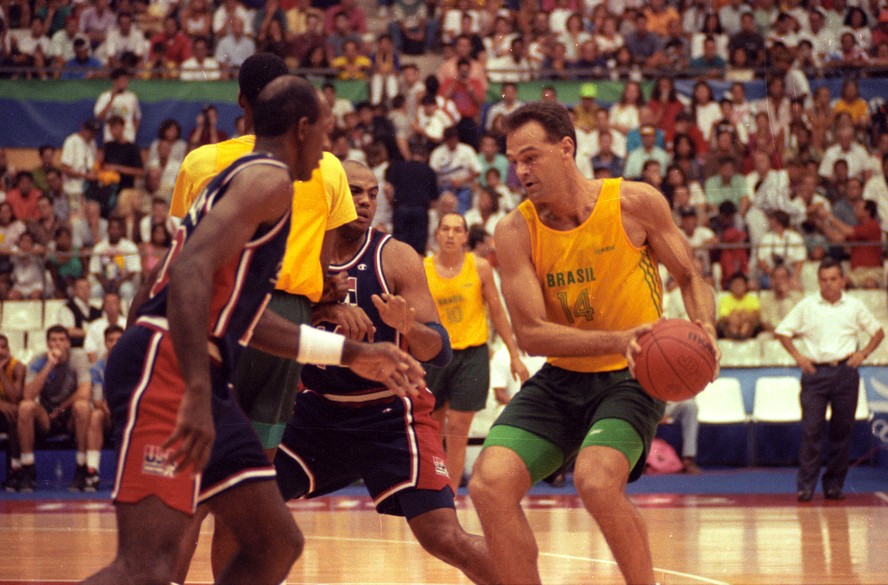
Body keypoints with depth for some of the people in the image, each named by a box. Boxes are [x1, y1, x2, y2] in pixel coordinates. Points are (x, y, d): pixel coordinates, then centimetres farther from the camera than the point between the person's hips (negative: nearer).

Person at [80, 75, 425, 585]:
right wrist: (198, 393, -30)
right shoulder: (270, 179, -6)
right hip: (167, 364, -11)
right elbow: (192, 270, -22)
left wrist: (351, 354, 34)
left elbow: (244, 317, 31)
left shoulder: (245, 178, 25)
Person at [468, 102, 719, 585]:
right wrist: (619, 339, -27)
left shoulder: (636, 204, -10)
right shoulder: (515, 231, -6)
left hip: (630, 378, -3)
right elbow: (530, 333, -13)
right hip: (560, 379, 4)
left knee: (595, 480, -30)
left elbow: (690, 278, 4)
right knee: (489, 486, -14)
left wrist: (704, 331, -17)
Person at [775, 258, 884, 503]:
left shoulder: (855, 307, 8)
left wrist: (863, 353, 3)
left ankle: (834, 484, 11)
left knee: (842, 429, 3)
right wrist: (797, 355, -1)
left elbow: (878, 332, 18)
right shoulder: (806, 306, 5)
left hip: (845, 372, 1)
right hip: (815, 372, -1)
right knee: (812, 429, -8)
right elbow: (782, 331, 10)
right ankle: (806, 485, -6)